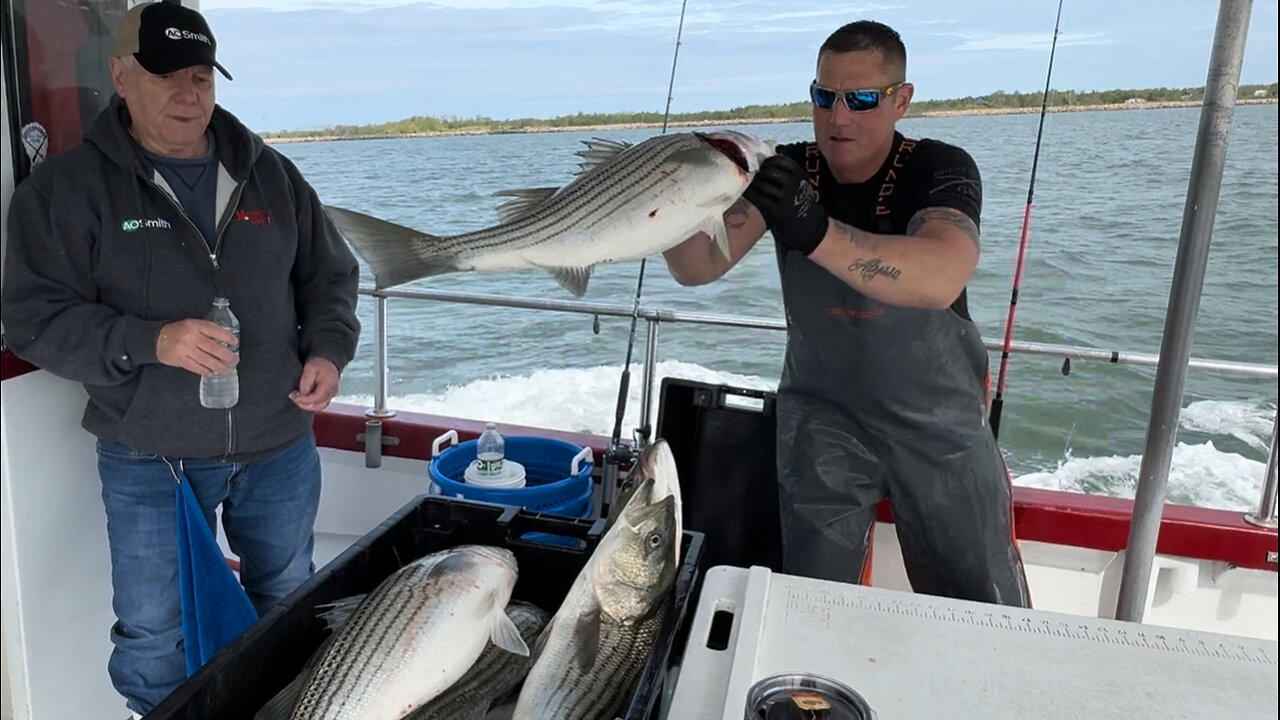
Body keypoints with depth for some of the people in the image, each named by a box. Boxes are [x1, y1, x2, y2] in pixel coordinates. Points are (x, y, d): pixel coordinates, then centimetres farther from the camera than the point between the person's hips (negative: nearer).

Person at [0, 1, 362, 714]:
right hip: (149, 456, -2)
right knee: (152, 635, 11)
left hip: (279, 445, 3)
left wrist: (329, 350, -7)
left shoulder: (272, 174, 4)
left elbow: (331, 274, 11)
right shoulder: (69, 185, -5)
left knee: (289, 608, 21)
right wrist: (151, 341, -25)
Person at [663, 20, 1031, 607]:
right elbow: (697, 269, -17)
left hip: (938, 420, -1)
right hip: (822, 413, 2)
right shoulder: (785, 172, -6)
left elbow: (939, 280, -37)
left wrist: (817, 233, -50)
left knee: (989, 616, 8)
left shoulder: (941, 170, -15)